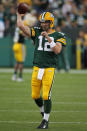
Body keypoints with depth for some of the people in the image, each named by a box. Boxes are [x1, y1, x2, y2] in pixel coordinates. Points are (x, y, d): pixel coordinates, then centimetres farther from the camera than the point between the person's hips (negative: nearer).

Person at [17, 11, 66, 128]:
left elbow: (57, 50, -13)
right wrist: (19, 14, 7)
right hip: (37, 68, 3)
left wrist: (48, 38, -18)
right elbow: (21, 25, 0)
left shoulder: (58, 36, 3)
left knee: (46, 96, -8)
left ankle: (45, 121, 4)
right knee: (35, 96, 7)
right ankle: (44, 112, 34)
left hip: (49, 69, -3)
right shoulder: (37, 32, 8)